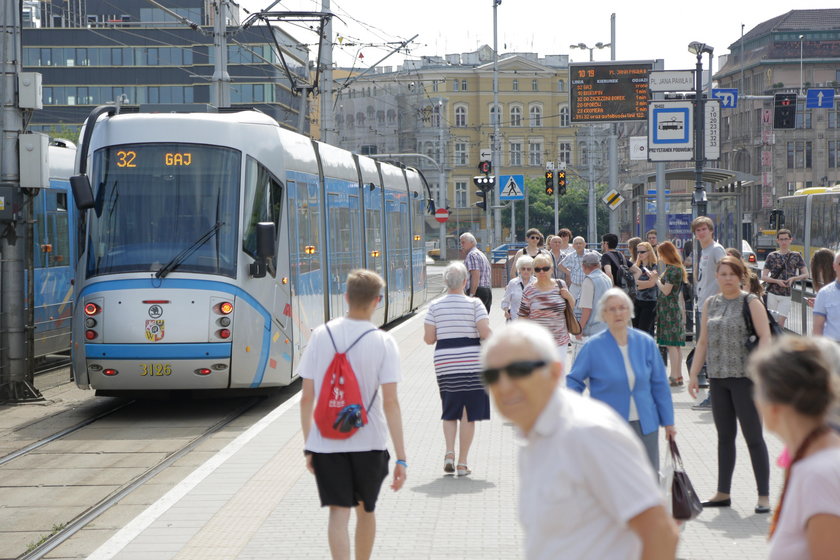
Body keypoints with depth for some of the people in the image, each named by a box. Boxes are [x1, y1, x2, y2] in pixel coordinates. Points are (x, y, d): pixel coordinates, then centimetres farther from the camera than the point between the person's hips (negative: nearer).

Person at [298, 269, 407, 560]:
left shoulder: (321, 336, -3)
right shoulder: (383, 342, -9)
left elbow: (306, 397, -1)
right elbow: (390, 402, -13)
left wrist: (308, 445, 9)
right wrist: (401, 457, -11)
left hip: (326, 442, 0)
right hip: (369, 442, 0)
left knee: (338, 513, -1)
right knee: (365, 511, 19)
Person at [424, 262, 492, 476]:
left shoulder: (434, 306, -1)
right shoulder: (474, 304, -7)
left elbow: (429, 339, -1)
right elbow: (486, 333, -13)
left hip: (445, 365, 2)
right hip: (471, 363, -2)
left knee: (449, 412, 16)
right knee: (469, 414, 5)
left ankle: (449, 452, -3)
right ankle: (462, 462, 6)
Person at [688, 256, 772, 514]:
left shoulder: (751, 302, -4)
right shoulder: (710, 304, 12)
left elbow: (765, 337, -12)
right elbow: (703, 341, 16)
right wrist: (693, 374, 11)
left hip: (745, 377, -5)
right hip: (718, 377, 5)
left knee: (753, 437, -3)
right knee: (724, 436, 11)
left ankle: (763, 495, 1)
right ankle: (723, 493, 18)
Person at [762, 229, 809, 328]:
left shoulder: (796, 256, 5)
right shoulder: (772, 256, 4)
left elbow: (806, 275, 3)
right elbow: (763, 277, 2)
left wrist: (794, 278, -16)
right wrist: (777, 281, -15)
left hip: (787, 295, -1)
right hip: (772, 293, 1)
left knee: (780, 323, -8)